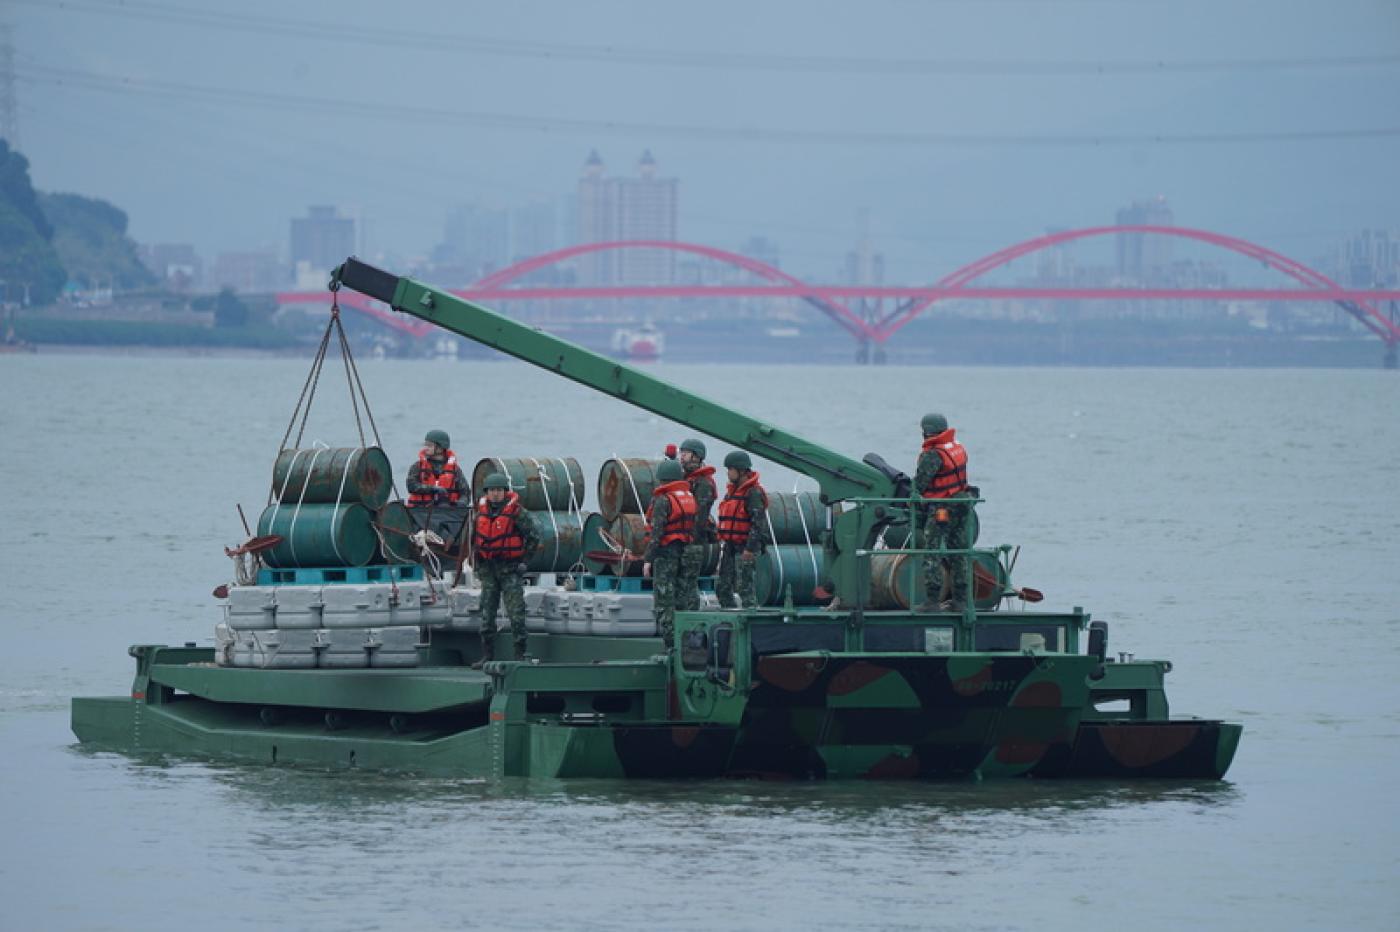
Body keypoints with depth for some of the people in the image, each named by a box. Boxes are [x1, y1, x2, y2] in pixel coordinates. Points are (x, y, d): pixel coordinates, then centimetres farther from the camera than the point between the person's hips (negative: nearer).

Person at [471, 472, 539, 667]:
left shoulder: (517, 512, -8)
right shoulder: (482, 512, 9)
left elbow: (533, 539, -4)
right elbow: (475, 539, 23)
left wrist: (522, 561, -5)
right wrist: (477, 565, 17)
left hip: (510, 570, -5)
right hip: (488, 569, 5)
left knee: (516, 612, -9)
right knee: (487, 614, 7)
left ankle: (522, 654, -5)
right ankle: (487, 656, 12)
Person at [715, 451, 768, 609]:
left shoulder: (753, 493, -13)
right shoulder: (732, 491, 16)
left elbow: (759, 523, -19)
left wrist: (751, 548, -24)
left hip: (745, 547, -9)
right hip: (730, 546, 9)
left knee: (744, 587, -11)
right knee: (722, 586, 9)